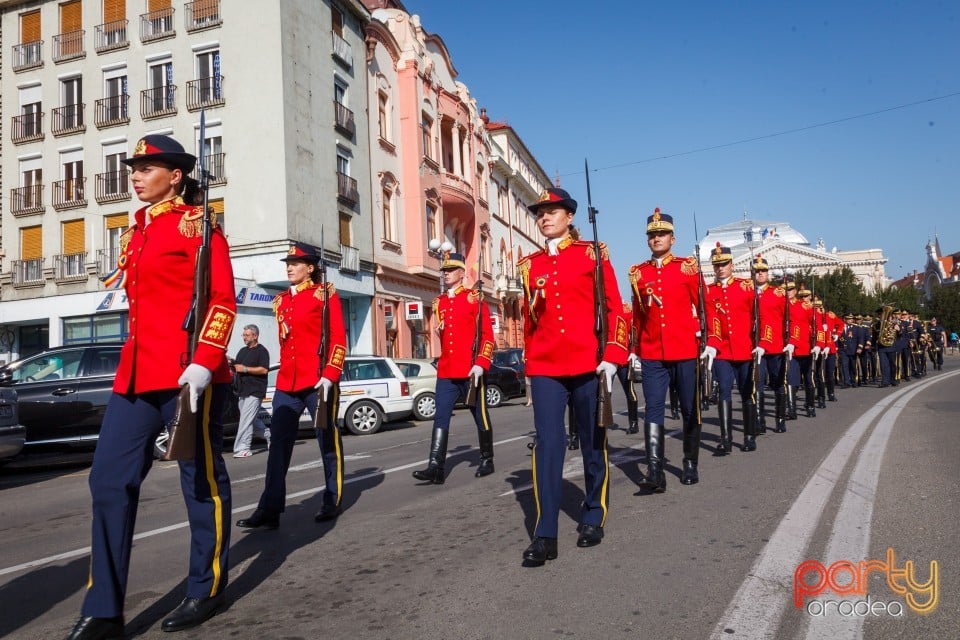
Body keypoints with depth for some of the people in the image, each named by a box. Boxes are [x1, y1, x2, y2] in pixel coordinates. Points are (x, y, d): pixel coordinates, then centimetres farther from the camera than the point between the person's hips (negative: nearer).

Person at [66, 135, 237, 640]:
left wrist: (204, 362, -21)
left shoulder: (196, 223, -3)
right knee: (109, 479, 3)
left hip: (188, 372, -7)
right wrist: (134, 361, 22)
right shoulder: (136, 231, 18)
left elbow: (222, 300, -12)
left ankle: (206, 590, 22)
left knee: (202, 479, 5)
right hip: (136, 373, 8)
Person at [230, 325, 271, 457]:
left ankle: (242, 449, -12)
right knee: (252, 419, 13)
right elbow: (236, 369, 26)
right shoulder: (242, 351, 20)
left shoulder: (261, 351, -5)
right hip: (242, 391, 9)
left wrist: (245, 369, -17)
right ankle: (269, 435, 30)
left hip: (255, 391, -9)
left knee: (246, 420, -12)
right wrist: (233, 366, 4)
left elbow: (264, 369, -16)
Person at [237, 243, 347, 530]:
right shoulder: (281, 301, 16)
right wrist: (285, 375, 17)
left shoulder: (325, 293, -1)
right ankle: (270, 509, 5)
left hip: (318, 381, -6)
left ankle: (333, 501, 20)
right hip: (286, 383, 6)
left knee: (328, 441, 6)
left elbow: (338, 338, -7)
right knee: (278, 444, 2)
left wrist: (330, 375, -15)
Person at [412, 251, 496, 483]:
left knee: (480, 417, 9)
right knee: (440, 418, -4)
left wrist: (481, 363, -15)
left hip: (471, 371, -4)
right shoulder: (438, 302, 12)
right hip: (446, 372, 4)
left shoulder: (474, 298, -3)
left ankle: (487, 460, 25)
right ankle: (436, 467, -6)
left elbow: (487, 334, -7)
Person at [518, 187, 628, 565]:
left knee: (593, 442, 10)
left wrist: (612, 357, -9)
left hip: (588, 363, -1)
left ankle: (593, 517, 27)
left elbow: (614, 308, 0)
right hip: (545, 368, 2)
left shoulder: (592, 254, 3)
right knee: (547, 445, -5)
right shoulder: (530, 264, 11)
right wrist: (530, 363, 14)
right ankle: (545, 535, -1)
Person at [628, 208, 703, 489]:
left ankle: (690, 464, 24)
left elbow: (702, 306, 3)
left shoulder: (688, 266, 2)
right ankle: (655, 471, -9)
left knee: (690, 409, 9)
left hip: (686, 351, -1)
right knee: (653, 409, -7)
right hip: (652, 354, 1)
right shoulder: (638, 273, 8)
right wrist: (635, 348, 14)